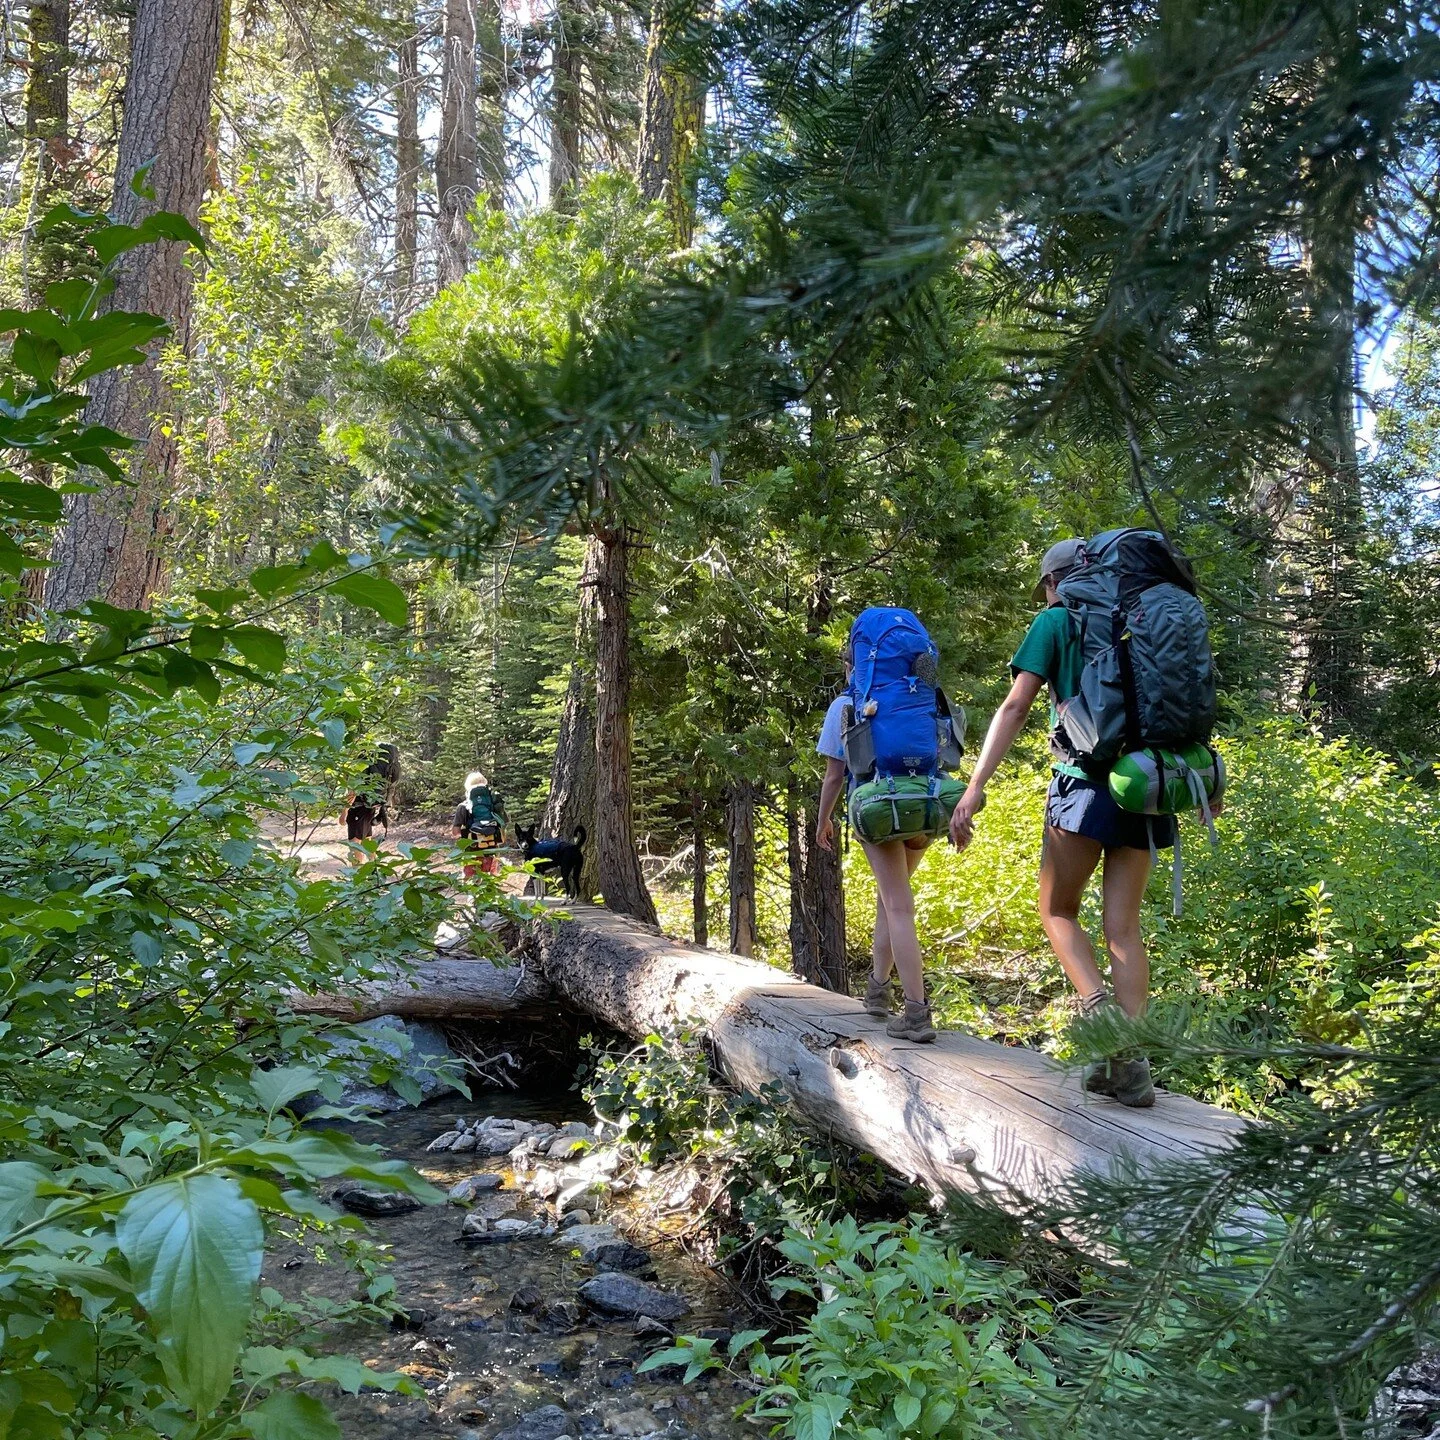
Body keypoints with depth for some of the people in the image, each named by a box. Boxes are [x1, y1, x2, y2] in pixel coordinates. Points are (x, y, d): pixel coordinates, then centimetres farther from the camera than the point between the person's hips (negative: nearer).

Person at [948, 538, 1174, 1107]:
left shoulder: (1056, 620, 4)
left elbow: (1016, 706, -6)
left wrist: (975, 786, -10)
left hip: (1086, 781, -4)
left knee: (1058, 912, 9)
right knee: (1123, 926, 6)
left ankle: (1099, 1012, -15)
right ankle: (1132, 1064, -1)